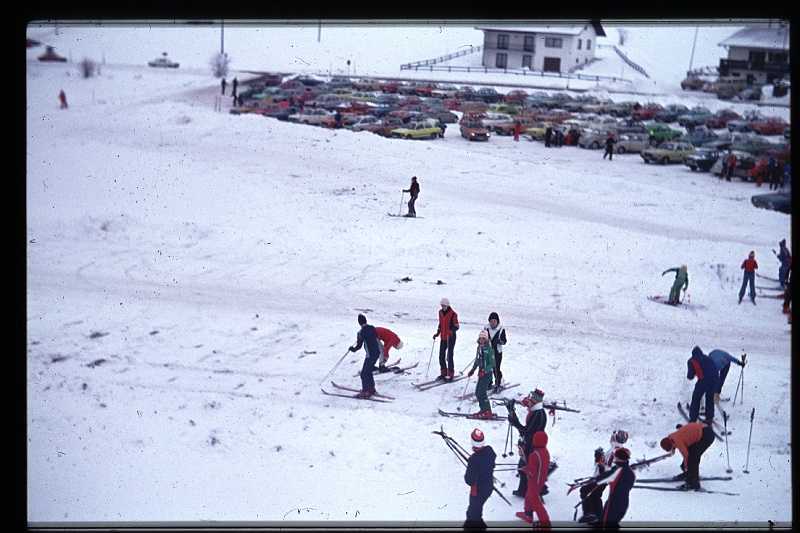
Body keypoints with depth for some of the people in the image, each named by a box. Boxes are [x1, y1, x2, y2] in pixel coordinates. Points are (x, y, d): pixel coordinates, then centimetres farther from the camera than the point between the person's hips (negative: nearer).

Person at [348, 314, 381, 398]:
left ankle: (366, 392, 1)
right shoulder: (372, 328, 5)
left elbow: (359, 346, -11)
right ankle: (372, 388, 27)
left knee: (364, 373, 1)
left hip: (370, 355, -8)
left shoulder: (361, 332, -14)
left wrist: (353, 349, 9)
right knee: (369, 370, 23)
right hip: (377, 352, 8)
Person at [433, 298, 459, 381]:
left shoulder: (453, 314, -15)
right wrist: (437, 333, 10)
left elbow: (456, 326, -13)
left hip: (451, 338, -7)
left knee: (449, 356, -6)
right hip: (443, 337, 7)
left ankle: (450, 375, 2)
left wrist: (451, 331, -31)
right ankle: (443, 373, 23)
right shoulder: (440, 312, 6)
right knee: (441, 356, 11)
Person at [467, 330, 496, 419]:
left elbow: (492, 363, -17)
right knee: (477, 393, 8)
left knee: (481, 393, -11)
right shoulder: (479, 348, 10)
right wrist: (473, 370, 15)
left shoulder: (489, 349, -14)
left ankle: (487, 412, -3)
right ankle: (484, 410, 19)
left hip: (487, 373, -8)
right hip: (481, 372, 8)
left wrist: (484, 371, -27)